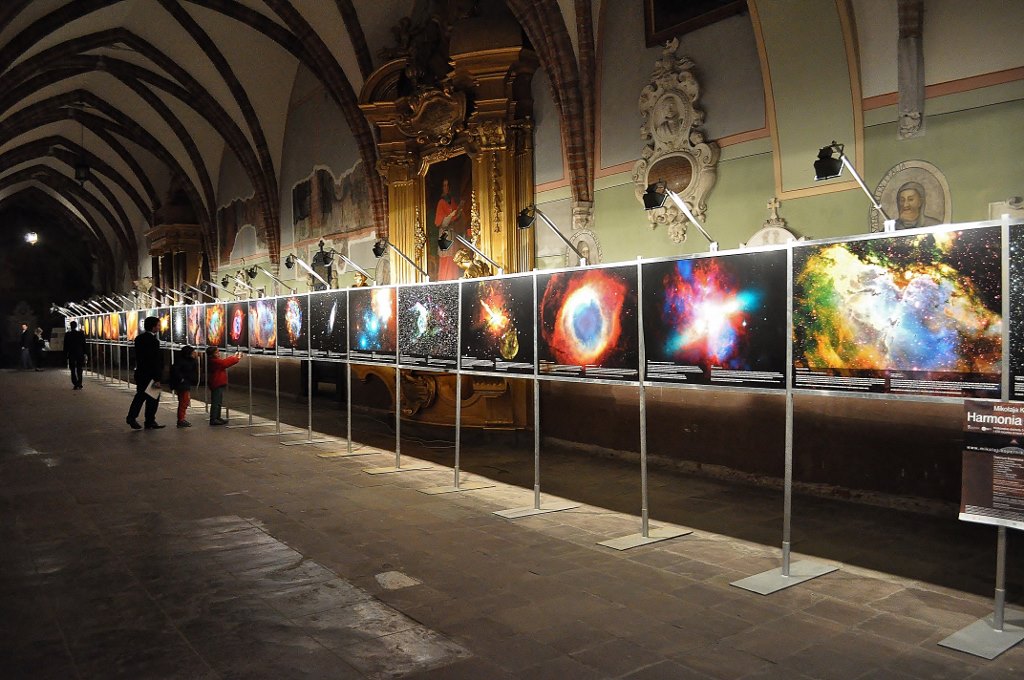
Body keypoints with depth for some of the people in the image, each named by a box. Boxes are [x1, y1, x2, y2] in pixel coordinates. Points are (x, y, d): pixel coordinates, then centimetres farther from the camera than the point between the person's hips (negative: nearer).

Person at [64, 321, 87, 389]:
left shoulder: (67, 335, -5)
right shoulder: (81, 334, -5)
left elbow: (65, 346, -1)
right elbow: (84, 344, -1)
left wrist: (65, 354, 7)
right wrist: (84, 353, 5)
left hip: (71, 355, -1)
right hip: (80, 354, 1)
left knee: (73, 370, 5)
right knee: (79, 370, 9)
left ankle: (75, 384, -1)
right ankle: (79, 384, 5)